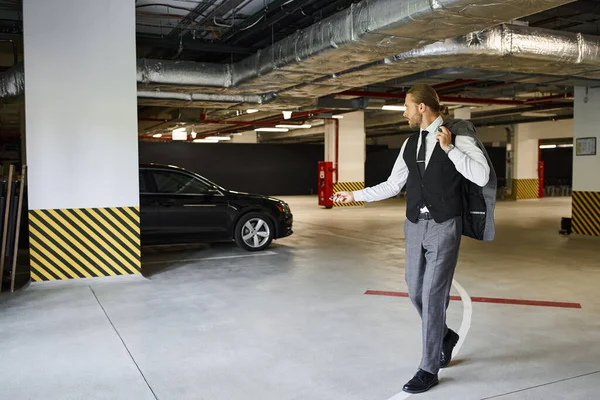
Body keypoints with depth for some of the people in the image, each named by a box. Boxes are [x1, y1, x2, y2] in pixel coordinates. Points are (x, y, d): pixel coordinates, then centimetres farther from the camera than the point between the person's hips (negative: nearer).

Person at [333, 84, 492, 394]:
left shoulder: (458, 136, -7)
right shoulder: (410, 143, 9)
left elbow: (482, 177, -17)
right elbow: (392, 186, 13)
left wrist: (449, 148, -20)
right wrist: (354, 196, 12)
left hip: (444, 227, -6)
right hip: (415, 226, 6)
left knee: (433, 295, -3)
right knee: (416, 292, 12)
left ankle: (428, 369, 11)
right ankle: (444, 336, 40)